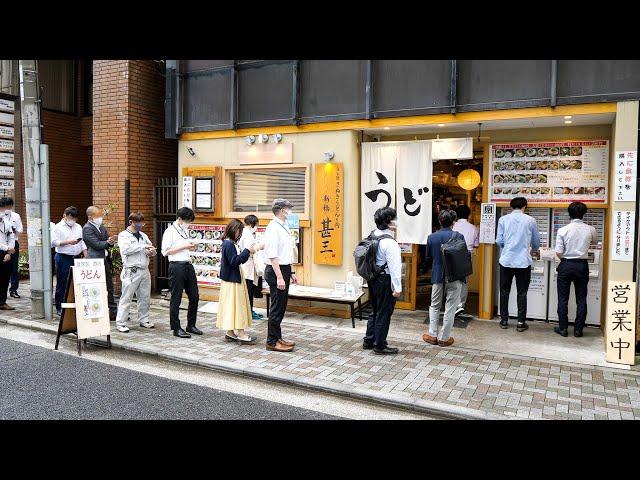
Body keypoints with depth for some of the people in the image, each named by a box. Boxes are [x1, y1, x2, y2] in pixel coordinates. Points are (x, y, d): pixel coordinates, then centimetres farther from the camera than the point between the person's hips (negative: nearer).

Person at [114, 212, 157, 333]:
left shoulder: (143, 235, 16)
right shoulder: (123, 235, -3)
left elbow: (153, 249, 18)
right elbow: (125, 249, -20)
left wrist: (151, 251, -6)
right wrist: (143, 246, -17)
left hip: (144, 270, 6)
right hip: (131, 272, -6)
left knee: (145, 298, 11)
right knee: (126, 298, -3)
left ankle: (143, 320, 23)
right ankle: (120, 323, 4)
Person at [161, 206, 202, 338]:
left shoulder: (185, 230, 16)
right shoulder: (170, 231, -8)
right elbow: (165, 252, -14)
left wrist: (191, 247, 6)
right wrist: (184, 246, -16)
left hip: (188, 265, 8)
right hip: (176, 266, -8)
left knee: (194, 296, 11)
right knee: (176, 299, 2)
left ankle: (191, 325, 24)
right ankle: (176, 328, 11)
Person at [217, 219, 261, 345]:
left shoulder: (232, 243, 13)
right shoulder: (228, 244, -17)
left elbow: (240, 260, 14)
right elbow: (234, 261, -23)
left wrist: (248, 251, 3)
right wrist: (247, 251, -20)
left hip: (234, 279, 10)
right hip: (232, 279, -10)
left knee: (233, 306, 13)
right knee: (236, 305, -6)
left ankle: (230, 333, 20)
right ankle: (241, 334, -2)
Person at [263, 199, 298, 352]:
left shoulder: (284, 227, 14)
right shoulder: (273, 228, -16)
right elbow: (272, 255, -22)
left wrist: (291, 273, 20)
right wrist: (279, 277, -25)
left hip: (284, 270, 10)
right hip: (276, 270, -10)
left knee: (281, 306, 16)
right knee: (277, 307, -2)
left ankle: (278, 337, 28)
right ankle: (272, 341, 9)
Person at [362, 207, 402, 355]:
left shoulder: (373, 236, 5)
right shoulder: (389, 242, -20)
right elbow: (394, 266, -20)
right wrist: (397, 287, -17)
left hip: (373, 279, 9)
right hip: (385, 281, -8)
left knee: (375, 312, 21)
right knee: (384, 314, 4)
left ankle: (369, 341, 31)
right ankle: (380, 346, 14)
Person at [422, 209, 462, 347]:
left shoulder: (431, 237, -3)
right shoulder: (458, 236, -11)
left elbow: (428, 259, 4)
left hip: (437, 276, 2)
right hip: (454, 276, -2)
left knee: (435, 306, 16)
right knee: (450, 307, 7)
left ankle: (432, 335, 19)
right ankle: (444, 337, 12)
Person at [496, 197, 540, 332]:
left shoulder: (503, 219, 0)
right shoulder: (530, 220, 0)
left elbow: (499, 241, 0)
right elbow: (536, 243, 10)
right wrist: (532, 250, 33)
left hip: (506, 260, 1)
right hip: (523, 261, -1)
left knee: (504, 292, 12)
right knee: (522, 293, 8)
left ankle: (504, 321, 18)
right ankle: (521, 323, 12)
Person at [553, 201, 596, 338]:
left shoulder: (563, 230, -10)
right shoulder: (590, 230, -4)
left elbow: (558, 252, -10)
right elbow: (594, 242, 19)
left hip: (566, 265, -1)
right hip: (582, 266, 2)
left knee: (563, 299, 7)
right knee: (581, 299, 10)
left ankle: (563, 328, 11)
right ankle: (578, 329, 13)